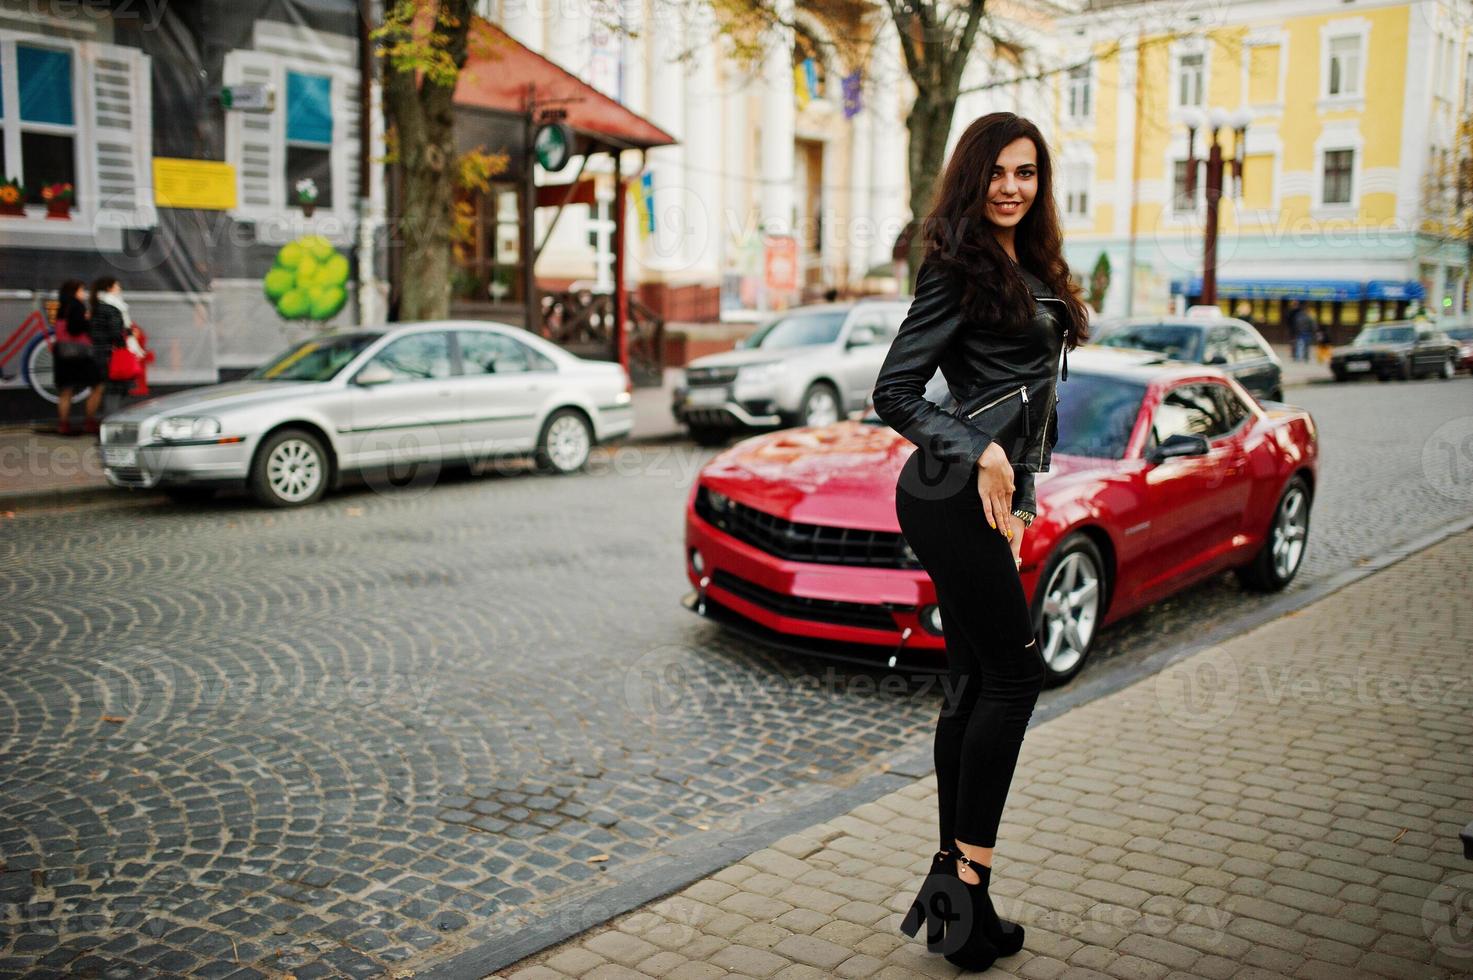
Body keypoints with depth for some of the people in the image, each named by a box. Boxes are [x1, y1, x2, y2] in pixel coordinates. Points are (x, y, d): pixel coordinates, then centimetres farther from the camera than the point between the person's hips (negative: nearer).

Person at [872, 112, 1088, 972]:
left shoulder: (1031, 271, 17)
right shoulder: (959, 270, -9)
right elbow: (895, 393, -13)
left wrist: (1019, 496, 16)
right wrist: (982, 455, -20)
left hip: (987, 496, 9)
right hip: (951, 499, -9)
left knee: (976, 685, 10)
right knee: (1014, 675, -6)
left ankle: (954, 884, 18)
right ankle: (967, 878, 4)